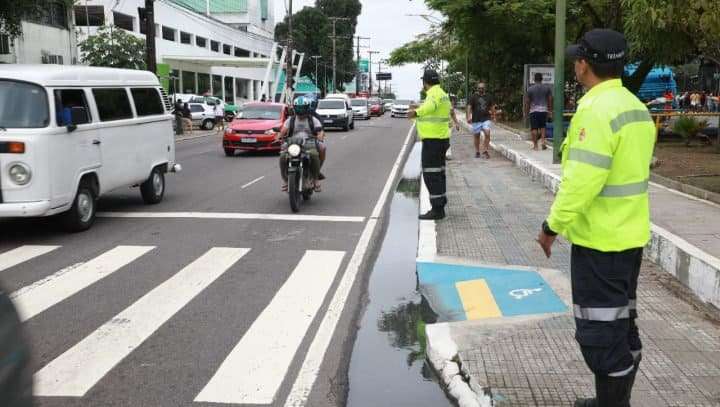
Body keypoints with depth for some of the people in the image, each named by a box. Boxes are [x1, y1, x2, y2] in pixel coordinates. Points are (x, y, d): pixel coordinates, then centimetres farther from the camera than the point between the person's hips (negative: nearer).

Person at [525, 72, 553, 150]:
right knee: (542, 127, 17)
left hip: (534, 110, -2)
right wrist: (550, 108, 17)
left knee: (534, 128, 1)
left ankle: (535, 145, 2)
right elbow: (550, 99, 5)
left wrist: (526, 111, 9)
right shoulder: (547, 88, 3)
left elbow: (527, 101, -1)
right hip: (544, 110, 2)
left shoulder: (530, 89, -3)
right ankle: (542, 141, -1)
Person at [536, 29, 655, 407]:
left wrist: (552, 225, -14)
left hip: (599, 239, -10)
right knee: (621, 323, 18)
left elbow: (581, 181, -25)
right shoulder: (636, 107, 9)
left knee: (601, 331, 0)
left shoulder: (596, 110, -20)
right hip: (630, 234, 10)